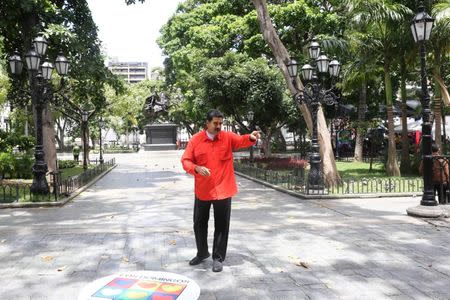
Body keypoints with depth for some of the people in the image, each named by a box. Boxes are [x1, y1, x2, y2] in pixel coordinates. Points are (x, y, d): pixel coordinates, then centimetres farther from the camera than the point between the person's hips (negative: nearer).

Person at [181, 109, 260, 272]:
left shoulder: (228, 137, -2)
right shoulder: (195, 140, -3)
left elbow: (241, 141, -16)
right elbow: (185, 160, -4)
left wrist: (251, 138, -39)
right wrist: (196, 168, -23)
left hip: (223, 190, -1)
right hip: (202, 191, 1)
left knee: (221, 226, 5)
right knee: (199, 223, 15)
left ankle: (218, 257, 20)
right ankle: (202, 253, 36)